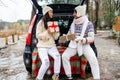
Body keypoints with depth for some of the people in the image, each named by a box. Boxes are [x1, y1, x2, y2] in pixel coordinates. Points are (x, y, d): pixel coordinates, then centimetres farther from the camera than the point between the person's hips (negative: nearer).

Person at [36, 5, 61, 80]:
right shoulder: (41, 23, -4)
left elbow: (55, 37, 9)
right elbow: (38, 35, -8)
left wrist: (56, 32, -11)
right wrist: (47, 32, -21)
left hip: (52, 46, 4)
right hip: (42, 46, -4)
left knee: (57, 56, -27)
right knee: (46, 63, -23)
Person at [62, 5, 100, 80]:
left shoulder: (89, 24, -9)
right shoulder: (73, 24, 4)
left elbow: (91, 38, -15)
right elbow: (68, 35, 13)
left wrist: (82, 39, -32)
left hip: (85, 45, -3)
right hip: (73, 45, 4)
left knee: (93, 59, -26)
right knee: (64, 56, -18)